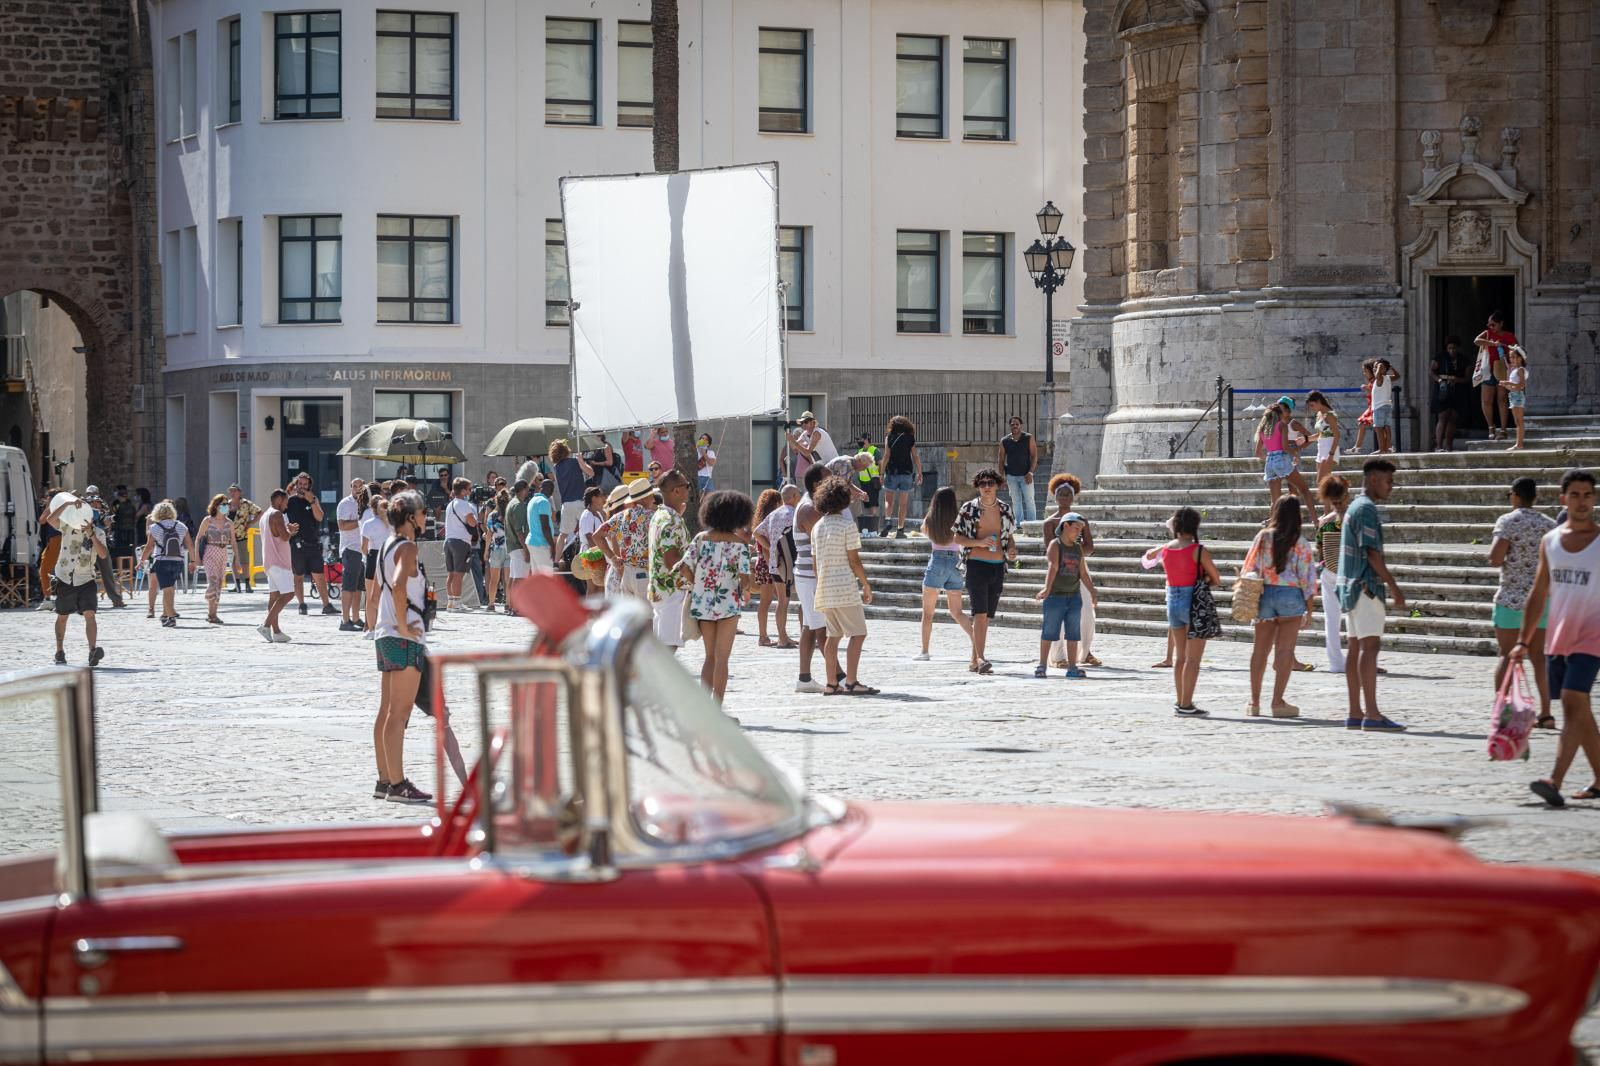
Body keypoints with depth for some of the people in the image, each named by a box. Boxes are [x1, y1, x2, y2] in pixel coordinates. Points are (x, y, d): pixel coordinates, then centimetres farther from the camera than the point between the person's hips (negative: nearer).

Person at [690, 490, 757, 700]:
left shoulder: (701, 538, 1)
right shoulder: (739, 543, -9)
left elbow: (685, 567, -4)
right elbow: (745, 578, -14)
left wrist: (696, 586, 12)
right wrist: (745, 591, 6)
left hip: (702, 603, 4)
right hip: (728, 603, -4)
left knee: (710, 657, 16)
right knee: (721, 659, 3)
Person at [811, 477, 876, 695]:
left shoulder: (817, 527, 11)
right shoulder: (847, 526, -10)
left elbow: (815, 560, 14)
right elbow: (854, 560, -11)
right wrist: (866, 585, -2)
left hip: (824, 588, 7)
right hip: (845, 587, -7)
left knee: (833, 635, 11)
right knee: (857, 634, -5)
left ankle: (832, 683, 8)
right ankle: (851, 682, -13)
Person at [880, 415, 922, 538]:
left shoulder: (890, 437, -1)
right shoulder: (910, 438, 2)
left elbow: (886, 456, -6)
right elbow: (915, 457, 0)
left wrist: (882, 473, -3)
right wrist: (919, 473, 5)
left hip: (892, 472, -1)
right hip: (907, 473, 1)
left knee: (889, 500, 8)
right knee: (903, 503, 6)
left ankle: (888, 520, -17)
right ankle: (900, 529, 5)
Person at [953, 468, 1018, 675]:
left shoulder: (1005, 508, 9)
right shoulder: (969, 508, -2)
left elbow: (1010, 535, 18)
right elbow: (957, 537, -2)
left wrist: (1012, 549, -3)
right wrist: (979, 543, -17)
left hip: (998, 566, 5)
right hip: (976, 565, -5)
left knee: (987, 616, 9)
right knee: (980, 613, -17)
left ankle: (974, 661, 17)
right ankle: (980, 658, -24)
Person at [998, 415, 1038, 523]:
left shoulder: (1029, 438, -1)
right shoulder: (1004, 441, 5)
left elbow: (1034, 456, -4)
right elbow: (1001, 460, 8)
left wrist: (1030, 472, -14)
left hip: (1025, 476, -2)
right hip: (1011, 476, 2)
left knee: (1029, 500, -4)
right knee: (1016, 502, 6)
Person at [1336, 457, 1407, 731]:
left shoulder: (1354, 507, 19)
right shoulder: (1367, 509, -12)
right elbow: (1372, 552, -18)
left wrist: (1386, 585, 23)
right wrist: (1393, 586, -15)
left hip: (1351, 585, 10)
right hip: (1366, 586, -10)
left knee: (1356, 648, 8)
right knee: (1369, 647, -13)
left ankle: (1355, 714, 9)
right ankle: (1372, 715, -17)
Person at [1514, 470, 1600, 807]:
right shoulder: (1550, 541, 9)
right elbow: (1538, 595, 15)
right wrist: (1523, 641, 12)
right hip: (1557, 639, 5)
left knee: (1573, 704, -18)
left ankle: (1555, 782, -26)